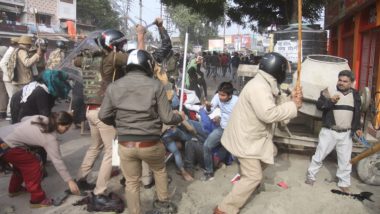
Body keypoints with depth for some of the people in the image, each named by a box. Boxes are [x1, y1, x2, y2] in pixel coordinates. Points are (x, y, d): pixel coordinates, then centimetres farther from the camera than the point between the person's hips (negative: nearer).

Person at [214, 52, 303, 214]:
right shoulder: (259, 87, -26)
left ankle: (246, 174, 44)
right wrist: (293, 106, -23)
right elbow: (268, 114, -34)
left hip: (251, 134, 11)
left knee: (270, 151, 30)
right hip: (244, 138, -11)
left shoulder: (264, 84, 8)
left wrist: (291, 99, -4)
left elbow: (272, 108, 8)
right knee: (254, 177, -5)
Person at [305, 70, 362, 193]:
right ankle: (310, 176, 23)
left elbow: (357, 113, 16)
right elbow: (319, 105, -14)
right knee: (319, 155, 6)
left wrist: (357, 128, 9)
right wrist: (330, 101, -30)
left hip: (346, 133, 3)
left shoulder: (355, 95, 7)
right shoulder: (329, 91, -5)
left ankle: (344, 184, 25)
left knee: (345, 160, 11)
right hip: (329, 131, -3)